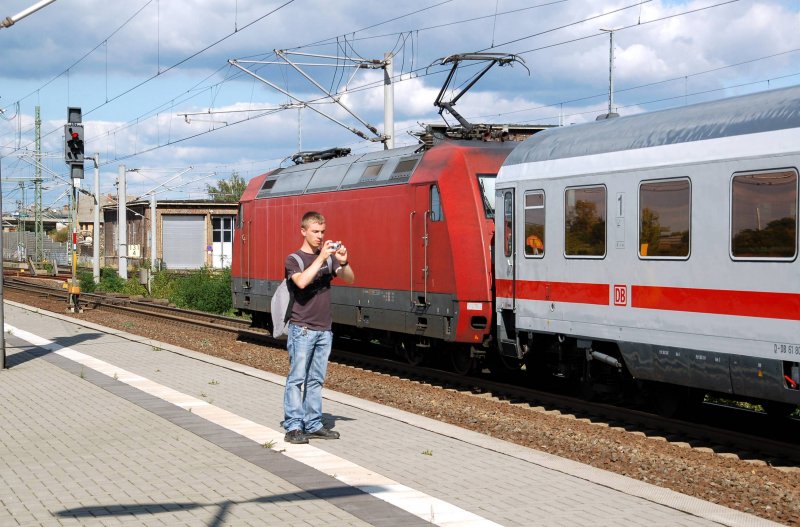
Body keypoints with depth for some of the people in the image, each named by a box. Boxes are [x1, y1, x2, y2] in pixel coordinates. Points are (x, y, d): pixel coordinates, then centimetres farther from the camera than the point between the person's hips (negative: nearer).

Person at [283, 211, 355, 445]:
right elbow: (301, 282, -22)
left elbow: (349, 279, 1)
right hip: (302, 329, -5)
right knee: (297, 378, -5)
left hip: (324, 329, 5)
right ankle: (293, 427, -4)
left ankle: (313, 425, 12)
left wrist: (343, 262, -18)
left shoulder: (328, 258, 11)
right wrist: (320, 258, -23)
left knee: (316, 380, 8)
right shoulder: (293, 260, -3)